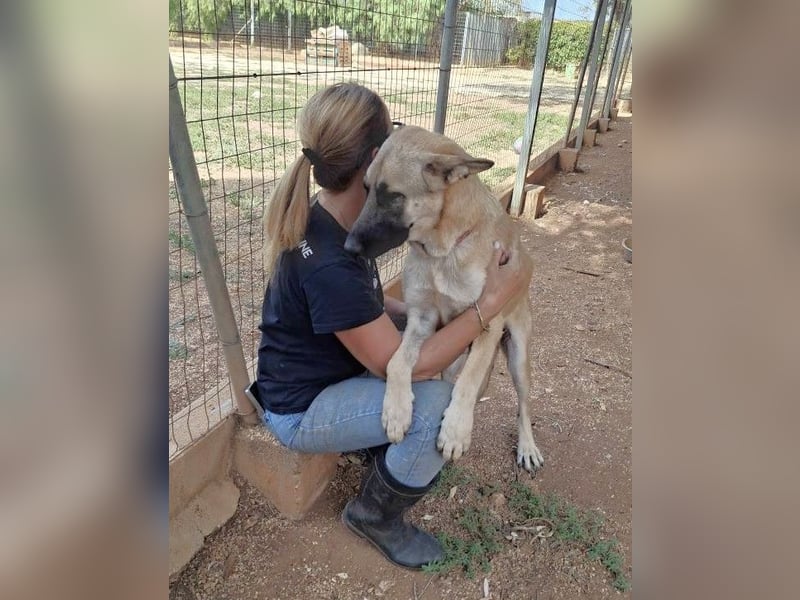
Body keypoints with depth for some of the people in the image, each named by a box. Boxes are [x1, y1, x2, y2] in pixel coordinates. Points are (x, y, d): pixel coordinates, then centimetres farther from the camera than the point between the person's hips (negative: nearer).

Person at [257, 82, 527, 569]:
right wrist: (490, 302, -24)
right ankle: (377, 515, 3)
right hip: (302, 410, -8)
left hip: (335, 369, 9)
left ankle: (378, 444, 20)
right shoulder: (326, 265, -35)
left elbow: (366, 300, 9)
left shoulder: (334, 220, -6)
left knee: (438, 348, 4)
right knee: (437, 403, -25)